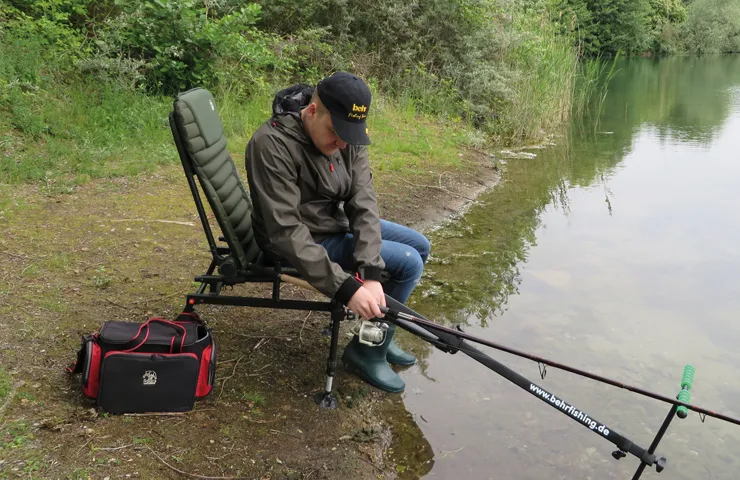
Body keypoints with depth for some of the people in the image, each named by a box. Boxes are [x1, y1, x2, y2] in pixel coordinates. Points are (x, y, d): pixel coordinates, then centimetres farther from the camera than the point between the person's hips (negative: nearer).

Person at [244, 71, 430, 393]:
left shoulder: (349, 138, -10)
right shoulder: (272, 144, -30)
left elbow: (363, 203, -15)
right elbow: (287, 233, -32)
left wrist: (371, 273, -28)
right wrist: (346, 288, -37)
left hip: (339, 222, 8)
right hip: (301, 242, -7)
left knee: (419, 246, 9)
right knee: (408, 263, -14)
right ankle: (367, 353, 5)